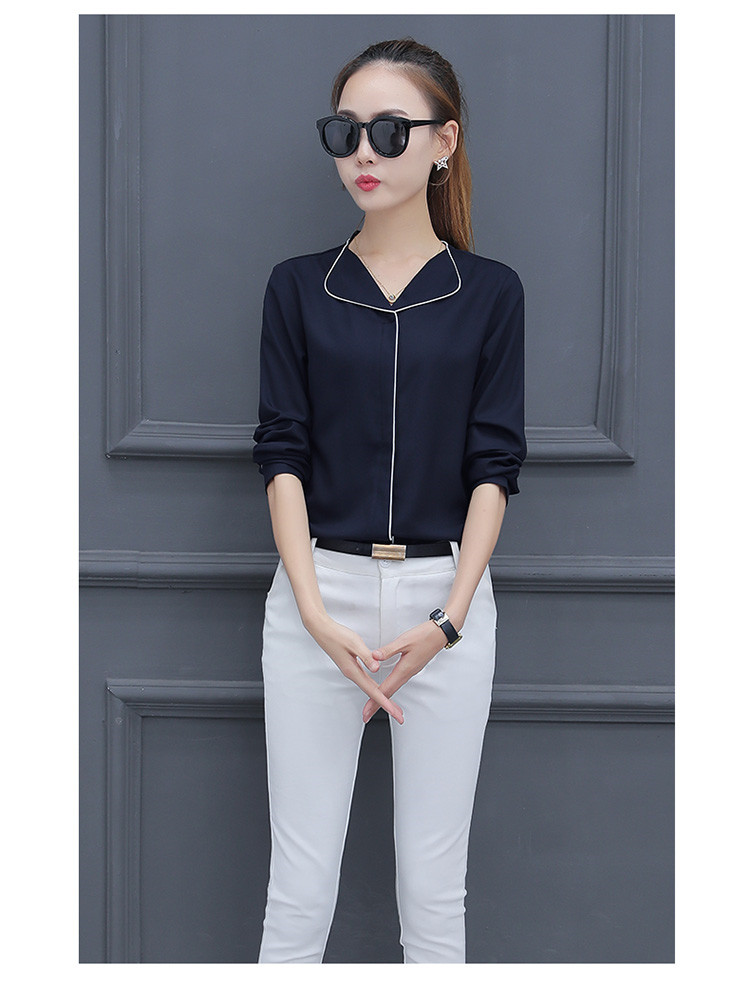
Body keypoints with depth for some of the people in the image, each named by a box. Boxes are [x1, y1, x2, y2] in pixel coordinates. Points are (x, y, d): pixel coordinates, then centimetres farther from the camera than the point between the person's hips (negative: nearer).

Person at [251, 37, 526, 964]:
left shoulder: (489, 291, 3)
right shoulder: (299, 286, 4)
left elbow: (495, 467, 0)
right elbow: (282, 455, 0)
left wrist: (447, 619, -10)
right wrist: (317, 614, -11)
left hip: (445, 599, 0)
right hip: (317, 596, 0)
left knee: (434, 885, 7)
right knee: (298, 885, 3)